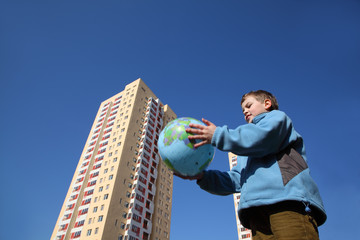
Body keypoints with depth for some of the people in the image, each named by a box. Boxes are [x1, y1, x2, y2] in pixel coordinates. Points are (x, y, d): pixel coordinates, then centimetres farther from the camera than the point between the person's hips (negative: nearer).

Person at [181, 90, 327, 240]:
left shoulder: (277, 116, 18)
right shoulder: (247, 153, 36)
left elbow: (262, 139, -7)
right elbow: (235, 180, 21)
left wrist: (218, 135, -7)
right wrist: (202, 176, 8)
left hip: (289, 201, -6)